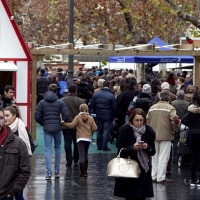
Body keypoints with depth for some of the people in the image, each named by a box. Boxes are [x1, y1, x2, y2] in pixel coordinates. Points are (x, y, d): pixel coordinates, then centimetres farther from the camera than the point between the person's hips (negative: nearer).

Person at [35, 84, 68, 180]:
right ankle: (57, 171, 19)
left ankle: (48, 173, -9)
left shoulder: (42, 102, 0)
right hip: (57, 128, 0)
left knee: (47, 150, 0)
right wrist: (63, 122, 13)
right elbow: (65, 115, -8)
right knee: (57, 147, 16)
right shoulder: (60, 102, -3)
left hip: (47, 128, 0)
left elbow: (37, 116, -3)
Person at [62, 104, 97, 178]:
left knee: (81, 156, -7)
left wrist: (63, 123, 0)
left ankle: (82, 173, -12)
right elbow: (94, 128, 1)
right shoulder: (90, 118, 6)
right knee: (86, 154, 19)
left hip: (80, 138, -4)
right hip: (88, 138, 4)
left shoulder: (78, 117, -3)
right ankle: (85, 172, 23)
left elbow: (71, 125, -9)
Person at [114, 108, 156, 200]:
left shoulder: (149, 131, -3)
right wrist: (132, 147, -25)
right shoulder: (124, 130, -8)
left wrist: (147, 147, -19)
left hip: (143, 168, 2)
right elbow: (121, 151, -8)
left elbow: (153, 152, 3)